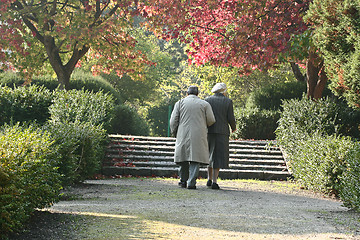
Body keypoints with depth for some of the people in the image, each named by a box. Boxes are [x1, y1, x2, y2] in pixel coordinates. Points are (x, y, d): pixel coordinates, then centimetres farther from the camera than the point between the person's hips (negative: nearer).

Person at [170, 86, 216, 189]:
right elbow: (211, 120, 1)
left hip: (183, 135, 1)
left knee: (183, 157, 14)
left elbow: (173, 121, 2)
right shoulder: (204, 104, 6)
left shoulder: (180, 103, 8)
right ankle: (191, 183, -9)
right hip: (198, 136, -1)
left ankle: (183, 181, 18)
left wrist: (174, 133, 14)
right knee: (195, 158, -1)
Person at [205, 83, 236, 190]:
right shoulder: (228, 101, -1)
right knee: (218, 157, 0)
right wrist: (233, 127, 16)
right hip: (222, 132, -2)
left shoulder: (207, 100, 4)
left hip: (209, 131, 3)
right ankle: (214, 182, -8)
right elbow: (231, 118, -3)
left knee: (210, 155, 18)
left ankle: (209, 180, 21)